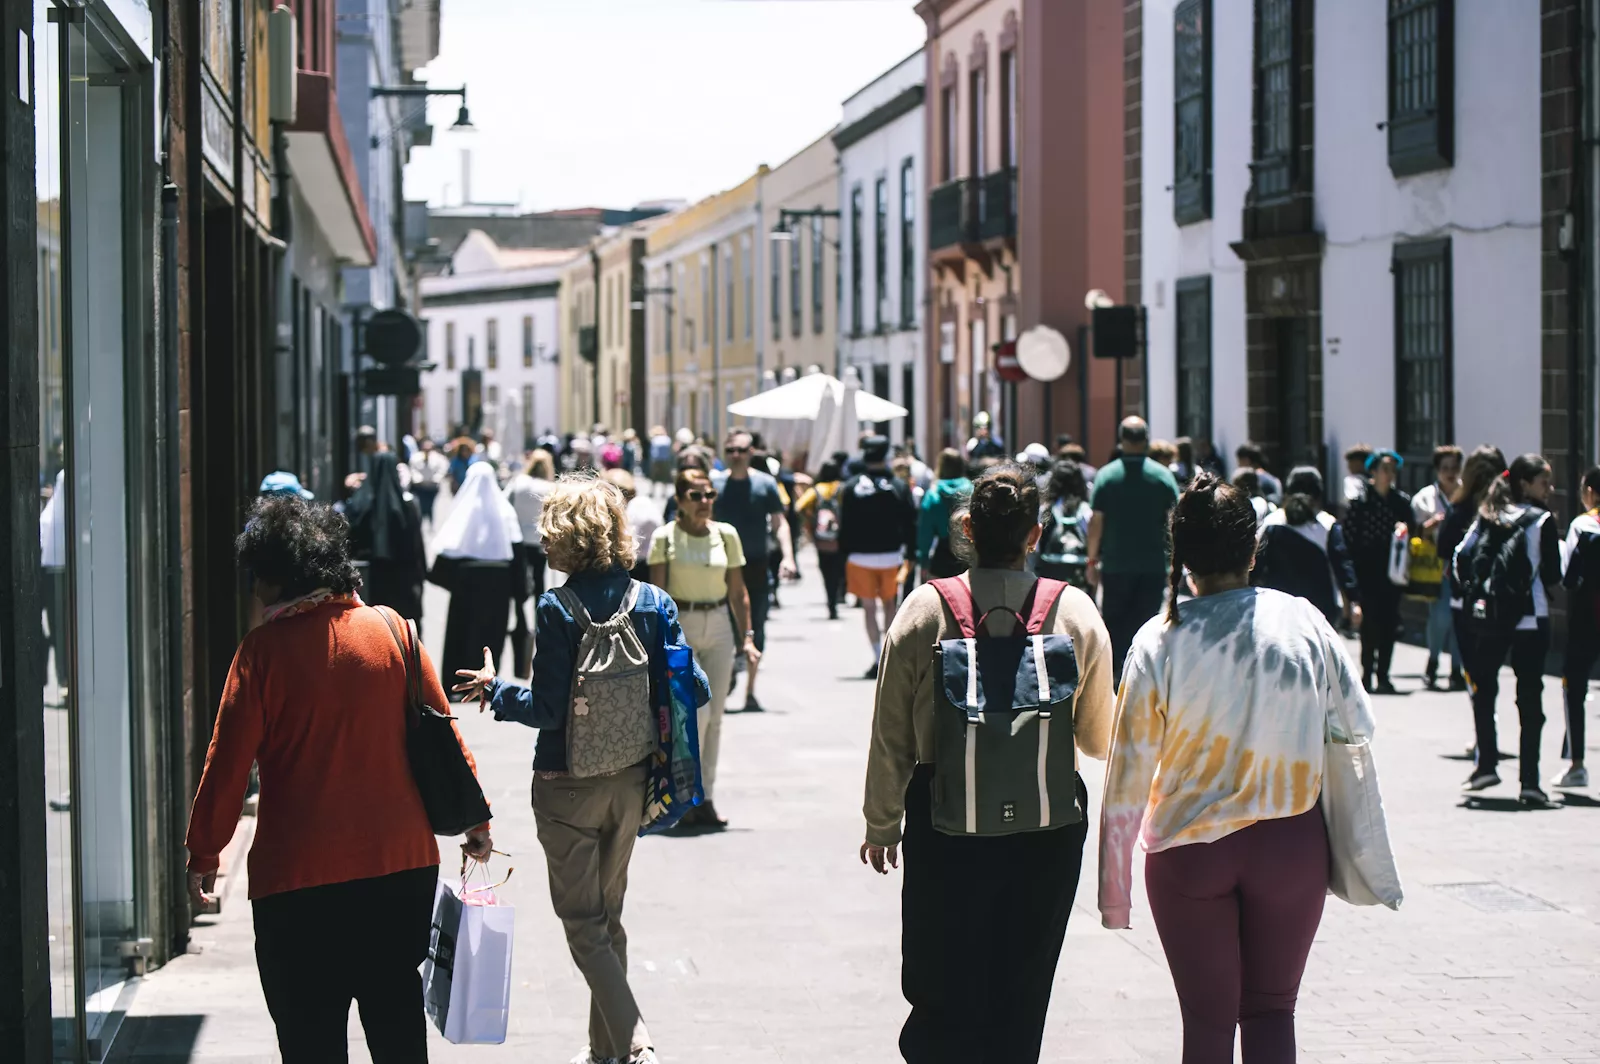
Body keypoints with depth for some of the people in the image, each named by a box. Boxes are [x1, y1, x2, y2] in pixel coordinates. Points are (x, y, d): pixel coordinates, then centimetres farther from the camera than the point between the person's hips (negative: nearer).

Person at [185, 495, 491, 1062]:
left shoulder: (264, 649, -8)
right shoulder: (392, 630, 2)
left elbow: (228, 760, -8)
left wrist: (203, 853, 2)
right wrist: (475, 819, 16)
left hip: (297, 872, -4)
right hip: (403, 863, 4)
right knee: (397, 1016, 18)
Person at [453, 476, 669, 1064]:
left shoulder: (558, 610, -17)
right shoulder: (653, 603, -2)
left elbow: (547, 708, -17)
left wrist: (494, 690, -1)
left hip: (568, 787, -6)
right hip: (630, 782, 6)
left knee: (583, 921, 3)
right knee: (608, 914, 20)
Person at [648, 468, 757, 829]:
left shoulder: (726, 535, 5)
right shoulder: (664, 538, -5)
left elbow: (738, 592, 9)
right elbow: (657, 593, -7)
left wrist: (747, 637, 2)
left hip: (719, 626, 4)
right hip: (680, 626, -4)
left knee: (714, 717, 5)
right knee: (696, 711, -14)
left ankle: (705, 799, 14)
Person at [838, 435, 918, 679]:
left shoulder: (851, 488, -4)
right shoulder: (899, 487, -2)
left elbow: (845, 526, -1)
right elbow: (910, 523, 1)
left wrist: (844, 555, 5)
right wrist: (910, 553, 8)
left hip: (860, 556, -1)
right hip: (891, 556, 1)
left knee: (869, 607, 4)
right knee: (889, 604, 16)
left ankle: (878, 659, -2)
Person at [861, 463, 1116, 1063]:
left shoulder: (925, 609, -6)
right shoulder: (1076, 614, -4)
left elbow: (891, 736, -2)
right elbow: (1098, 738, 6)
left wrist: (881, 825, 10)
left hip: (945, 824, -1)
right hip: (1048, 828, 1)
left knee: (939, 996, 9)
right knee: (1020, 1001, 11)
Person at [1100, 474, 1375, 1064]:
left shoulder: (1160, 641, -12)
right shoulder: (1302, 622, -9)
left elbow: (1128, 780, -9)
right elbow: (1357, 724, 2)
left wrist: (1114, 894, -2)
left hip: (1190, 854, -1)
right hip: (1291, 844, 1)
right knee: (1272, 1011, 15)